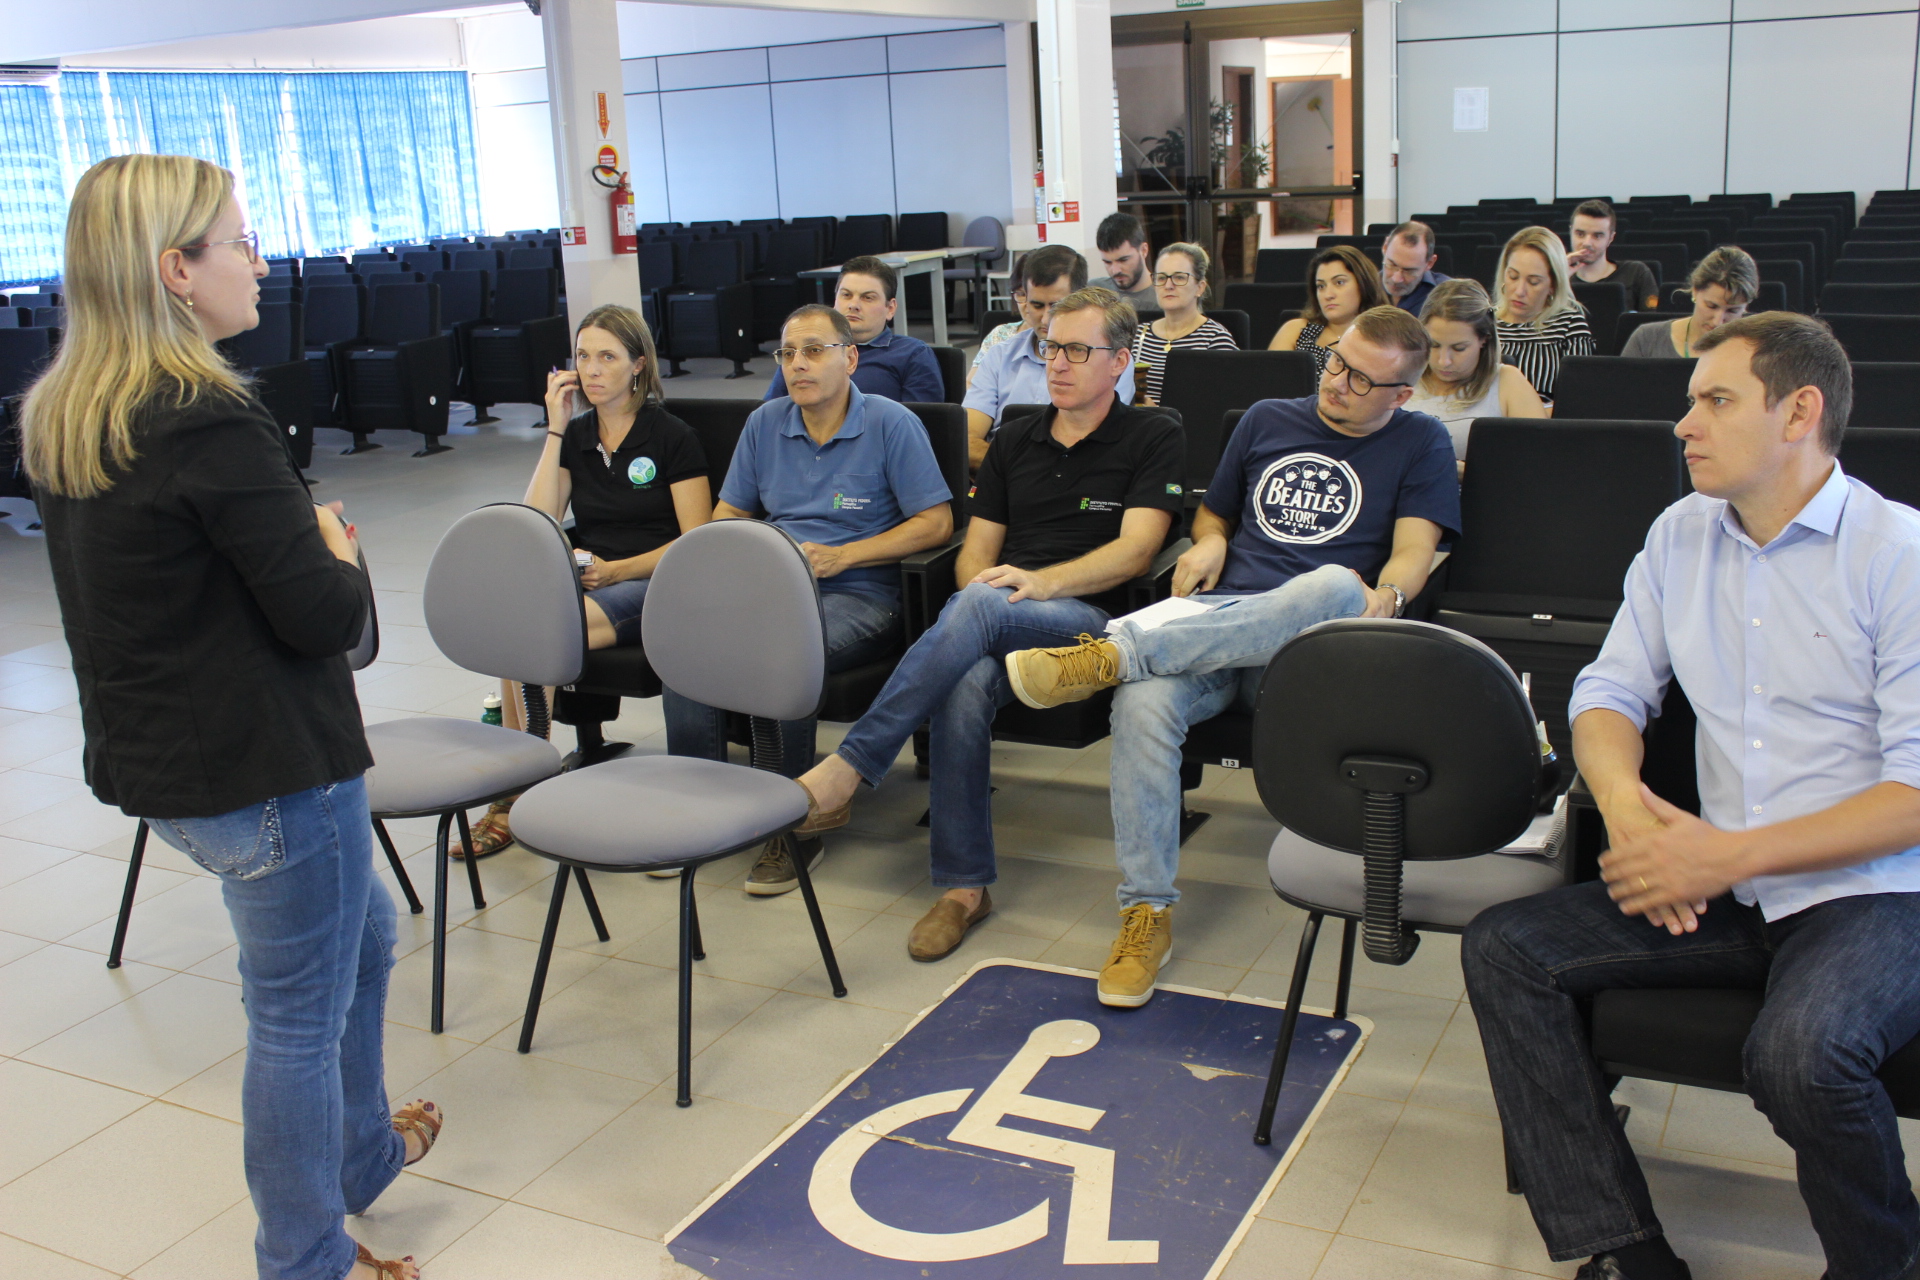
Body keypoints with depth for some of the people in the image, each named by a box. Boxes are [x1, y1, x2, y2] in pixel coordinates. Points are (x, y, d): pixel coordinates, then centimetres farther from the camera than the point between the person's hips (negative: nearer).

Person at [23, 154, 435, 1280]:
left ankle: (361, 1151, 47)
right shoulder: (211, 424, -24)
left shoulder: (60, 418, 5)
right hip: (267, 772, -9)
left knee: (362, 936, 28)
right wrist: (339, 551, -1)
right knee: (299, 1014, 8)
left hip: (160, 758, 9)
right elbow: (327, 616, -22)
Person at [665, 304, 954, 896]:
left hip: (858, 595, -5)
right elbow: (726, 515, 22)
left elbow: (936, 523, -5)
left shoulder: (891, 424, -1)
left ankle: (795, 827, -20)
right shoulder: (765, 423, 15)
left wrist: (841, 556, -13)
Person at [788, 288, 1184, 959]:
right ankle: (964, 886, -23)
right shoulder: (1014, 442, 23)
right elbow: (975, 551, 19)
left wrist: (1042, 582, -20)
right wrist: (980, 593, -5)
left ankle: (849, 766, -34)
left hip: (1086, 620, -4)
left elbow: (1135, 551, -6)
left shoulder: (1153, 438, 8)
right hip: (993, 624, 4)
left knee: (981, 606, -37)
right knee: (965, 682, -33)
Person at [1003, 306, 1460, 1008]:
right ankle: (1147, 912, -22)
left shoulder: (1421, 443, 15)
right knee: (1144, 703, -32)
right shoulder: (1266, 420, 24)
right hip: (1218, 618, 3)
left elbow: (1413, 551, 1)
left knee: (1338, 588, -41)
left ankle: (1111, 654, -41)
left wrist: (1385, 596, -22)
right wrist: (1209, 541, 9)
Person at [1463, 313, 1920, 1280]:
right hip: (1723, 893, 6)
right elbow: (1611, 690, 11)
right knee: (1503, 948, -12)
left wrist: (1728, 854, -21)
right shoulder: (1680, 536, 11)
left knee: (1799, 1054, -34)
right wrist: (1626, 807, -11)